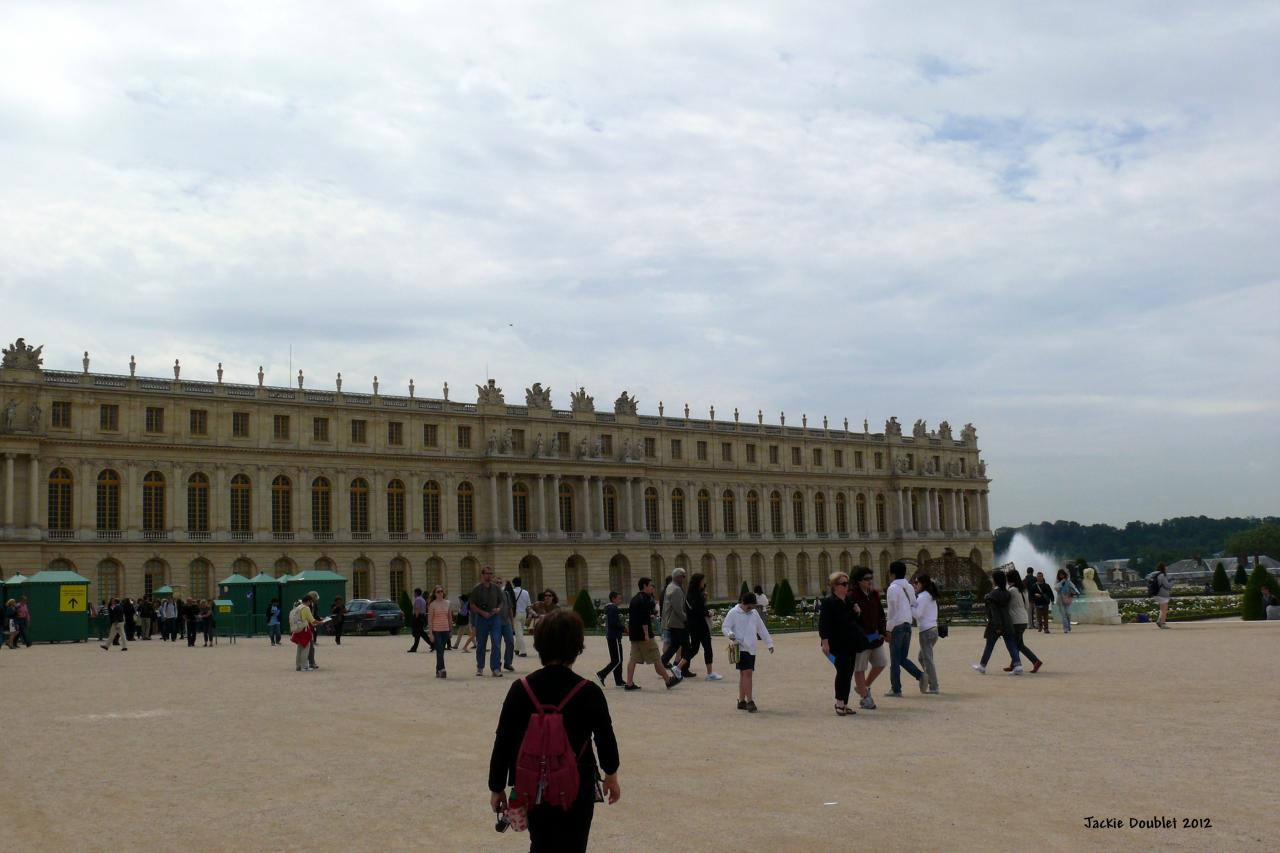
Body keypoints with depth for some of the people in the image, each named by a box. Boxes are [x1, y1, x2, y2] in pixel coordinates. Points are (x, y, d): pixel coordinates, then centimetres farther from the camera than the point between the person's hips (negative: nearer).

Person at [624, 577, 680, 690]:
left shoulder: (634, 599, 14)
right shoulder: (644, 600, -15)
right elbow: (644, 618, -22)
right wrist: (646, 634, -22)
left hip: (634, 634, 9)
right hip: (643, 634, -9)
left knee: (633, 658, 7)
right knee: (656, 659, 0)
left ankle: (629, 683, 3)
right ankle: (668, 681, 8)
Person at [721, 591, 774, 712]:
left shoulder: (754, 613, 14)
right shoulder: (733, 613, -5)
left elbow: (762, 629, 19)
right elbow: (725, 626, -6)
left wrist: (769, 643, 17)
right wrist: (730, 634, -26)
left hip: (751, 648, 7)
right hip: (740, 647, -7)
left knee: (744, 674, 12)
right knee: (747, 673, -15)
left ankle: (741, 701, 19)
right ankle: (750, 701, -15)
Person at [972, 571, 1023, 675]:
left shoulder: (993, 594, -15)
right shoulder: (1006, 593, 6)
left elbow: (994, 612, -17)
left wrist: (997, 626, -18)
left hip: (995, 625, -6)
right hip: (1007, 623, 6)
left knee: (989, 646, 6)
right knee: (1011, 645, 3)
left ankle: (982, 666, 17)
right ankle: (1017, 665, -5)